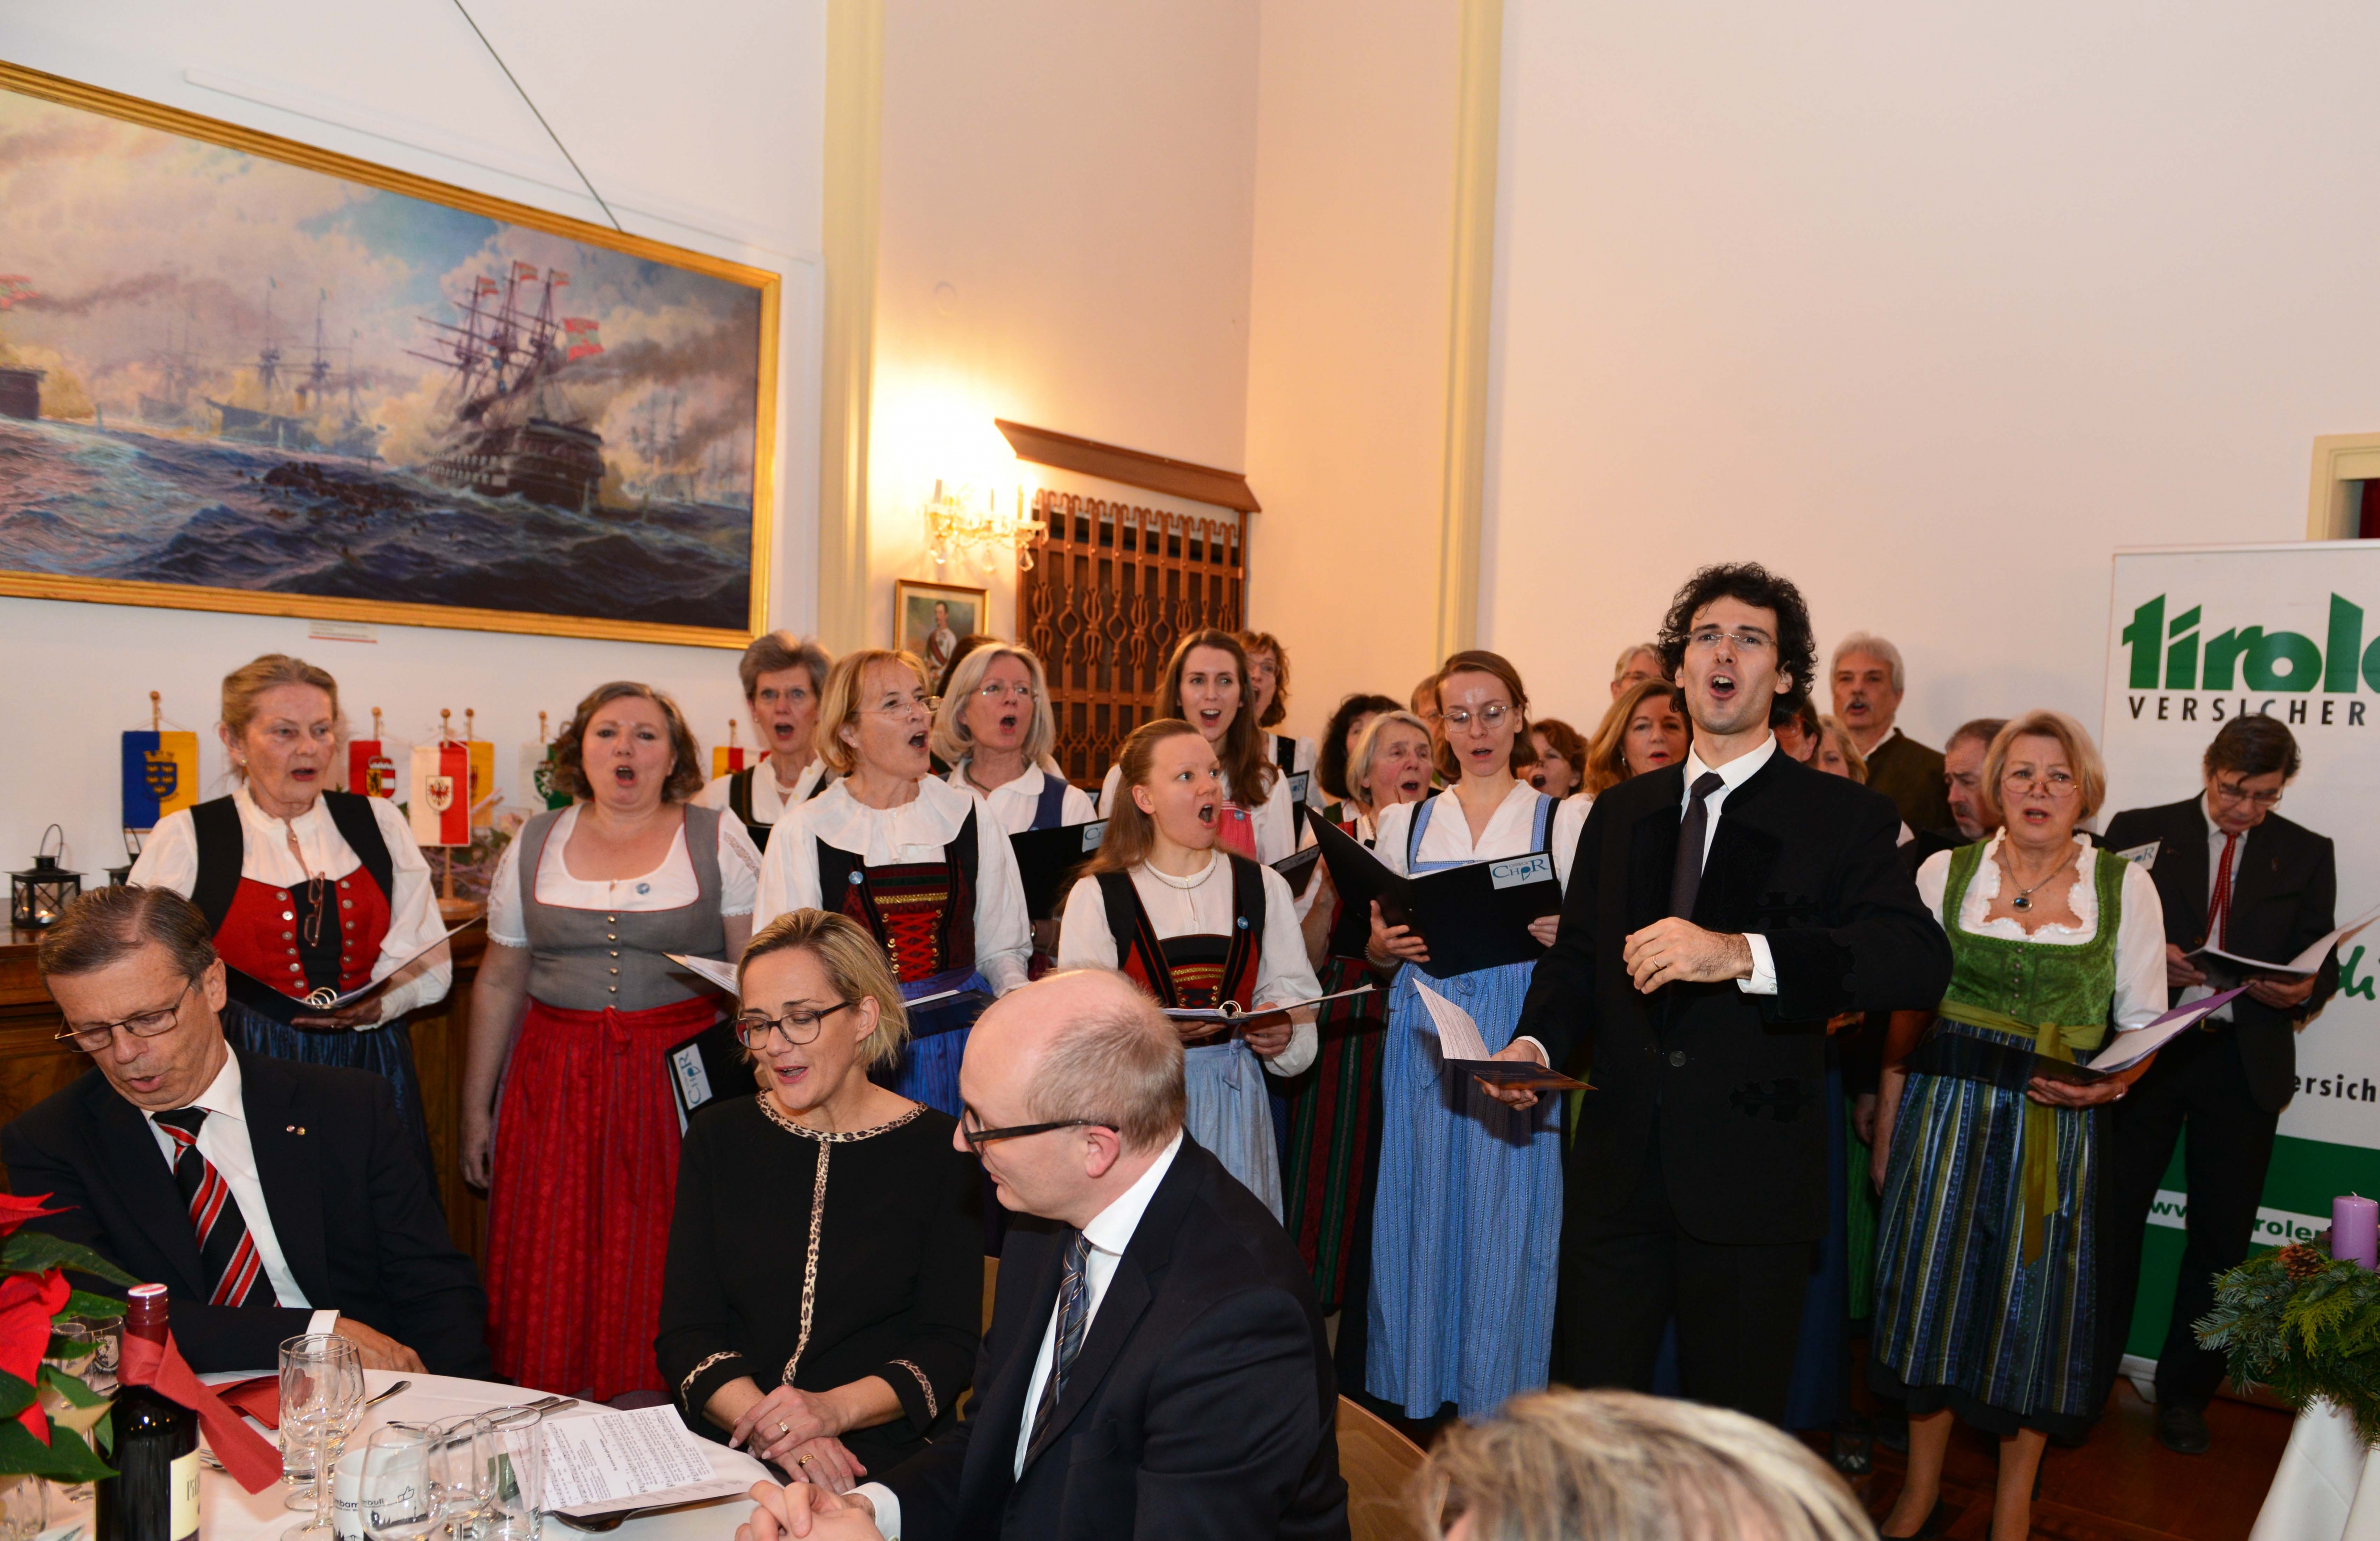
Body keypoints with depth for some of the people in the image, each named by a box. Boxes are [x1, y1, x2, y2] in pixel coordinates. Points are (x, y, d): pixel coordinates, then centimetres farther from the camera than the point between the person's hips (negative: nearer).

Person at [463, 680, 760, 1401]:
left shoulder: (717, 840, 1)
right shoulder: (535, 844, 9)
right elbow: (499, 984, 14)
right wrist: (476, 1107, 13)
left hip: (679, 1084, -2)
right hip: (555, 1088, 3)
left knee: (657, 1275, -1)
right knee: (556, 1273, 4)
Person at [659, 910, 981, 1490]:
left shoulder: (939, 1149, 0)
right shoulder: (719, 1137, 9)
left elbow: (952, 1342, -1)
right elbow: (683, 1332, 4)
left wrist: (836, 1409, -17)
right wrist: (759, 1423, -14)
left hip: (886, 1458, -2)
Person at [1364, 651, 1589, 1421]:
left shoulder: (1564, 820, 6)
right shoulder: (1405, 822, 12)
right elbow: (1378, 949, 14)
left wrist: (1559, 934, -17)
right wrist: (1387, 943, -7)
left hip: (1521, 1039, -2)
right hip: (1425, 1035, 2)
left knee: (1509, 1210, -1)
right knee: (1422, 1205, 5)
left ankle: (1499, 1407, 13)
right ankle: (1415, 1395, 18)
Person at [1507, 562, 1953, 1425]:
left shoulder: (1845, 819, -3)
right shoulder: (1621, 812, 13)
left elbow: (1920, 961, -19)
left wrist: (1742, 954, -32)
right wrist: (1538, 1041, -6)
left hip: (1752, 1182, -3)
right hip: (1617, 1168, 3)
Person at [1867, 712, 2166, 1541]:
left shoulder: (2125, 885, 1)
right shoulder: (1945, 872, 2)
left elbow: (2145, 1023, 4)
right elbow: (1905, 1006, 5)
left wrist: (2113, 1082, -17)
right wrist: (1887, 1124, 4)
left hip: (2058, 1128, 0)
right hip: (1945, 1115, 1)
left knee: (2036, 1301, 7)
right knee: (1934, 1287, 7)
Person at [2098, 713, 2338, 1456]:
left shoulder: (2307, 854, 8)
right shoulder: (2139, 831, 1)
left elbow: (2322, 960, 8)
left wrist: (2304, 989, -14)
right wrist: (2149, 960, -19)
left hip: (2246, 1063, 2)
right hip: (2145, 1052, -2)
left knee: (2222, 1232, 9)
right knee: (2112, 1218, 3)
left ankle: (2185, 1392, 25)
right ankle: (2087, 1379, 17)